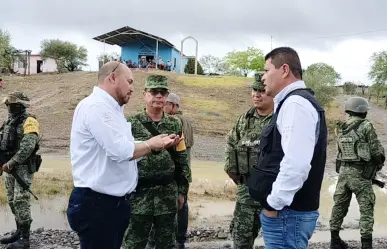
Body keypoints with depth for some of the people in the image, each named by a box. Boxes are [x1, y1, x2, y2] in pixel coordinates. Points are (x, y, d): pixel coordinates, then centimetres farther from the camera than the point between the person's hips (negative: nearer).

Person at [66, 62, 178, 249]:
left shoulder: (111, 109, 15)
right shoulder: (96, 106, -17)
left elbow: (126, 150, 14)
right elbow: (122, 151, -24)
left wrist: (158, 142, 4)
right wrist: (152, 144, -8)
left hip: (115, 201, 10)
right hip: (96, 204, -10)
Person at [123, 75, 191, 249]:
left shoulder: (174, 124, 6)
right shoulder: (131, 123, -3)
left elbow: (182, 160, 8)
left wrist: (182, 190, 7)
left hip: (168, 193, 3)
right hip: (139, 192, -3)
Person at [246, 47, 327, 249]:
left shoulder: (295, 103, -17)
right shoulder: (292, 102, 16)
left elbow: (296, 164, -27)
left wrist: (274, 203, -18)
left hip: (287, 213, -10)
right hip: (289, 210, 10)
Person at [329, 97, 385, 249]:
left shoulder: (341, 128, 8)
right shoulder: (366, 126, -11)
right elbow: (377, 151, -10)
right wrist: (379, 163, 12)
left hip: (343, 172, 6)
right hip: (360, 174, -6)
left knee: (339, 207, 13)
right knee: (366, 209, 3)